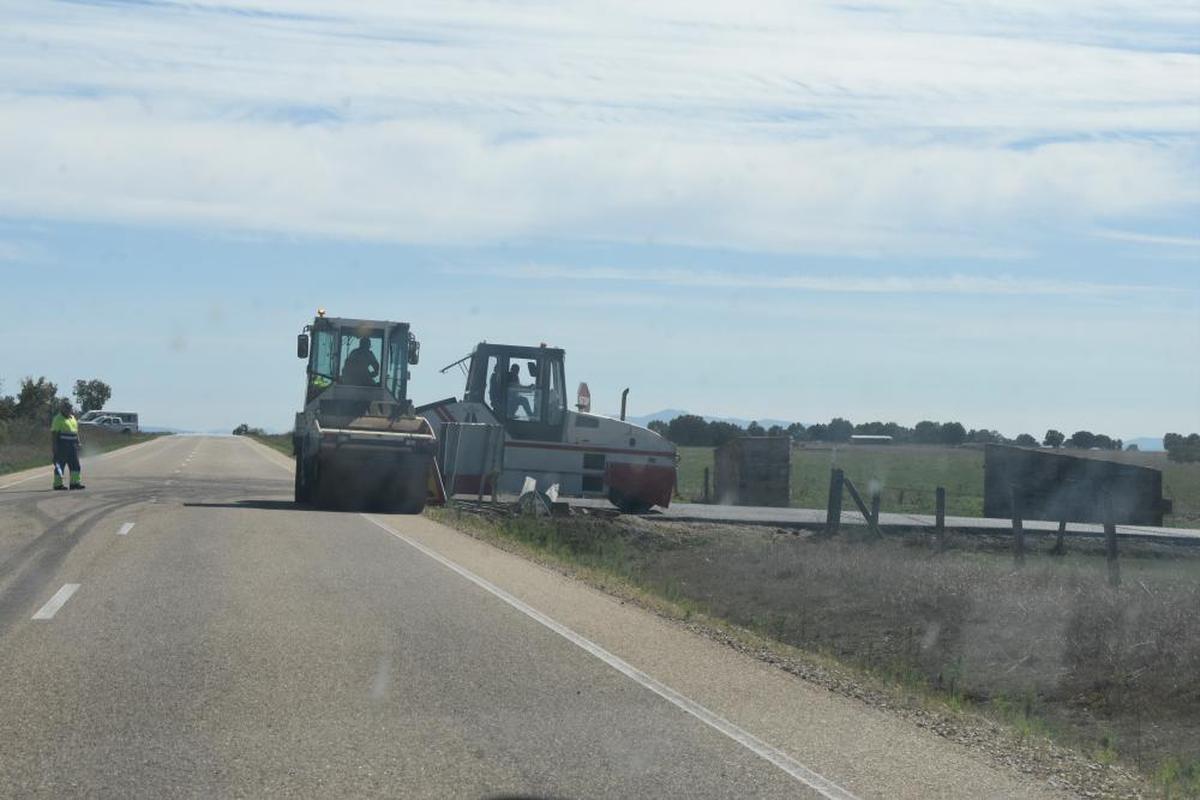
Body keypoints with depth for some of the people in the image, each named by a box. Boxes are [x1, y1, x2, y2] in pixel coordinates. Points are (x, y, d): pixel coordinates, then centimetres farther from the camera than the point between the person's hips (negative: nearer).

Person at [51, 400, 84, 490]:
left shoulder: (73, 418, 16)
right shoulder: (58, 419, -7)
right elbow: (53, 433, -10)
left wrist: (78, 443, 15)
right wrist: (55, 446, -16)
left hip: (72, 445, 7)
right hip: (62, 445, -7)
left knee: (75, 465, 3)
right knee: (60, 465, -3)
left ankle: (75, 483, 4)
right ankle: (58, 484, 1)